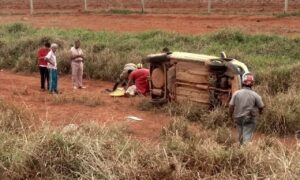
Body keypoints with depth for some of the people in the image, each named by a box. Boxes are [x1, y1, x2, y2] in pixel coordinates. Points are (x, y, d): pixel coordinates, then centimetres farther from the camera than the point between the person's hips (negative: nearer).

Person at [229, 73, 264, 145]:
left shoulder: (236, 93, -8)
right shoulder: (255, 95, -10)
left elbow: (231, 106, -6)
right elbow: (261, 106, -1)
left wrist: (231, 115, 12)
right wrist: (260, 111, 23)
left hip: (238, 118, 3)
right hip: (249, 119, -3)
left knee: (241, 136, 18)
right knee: (247, 136, -2)